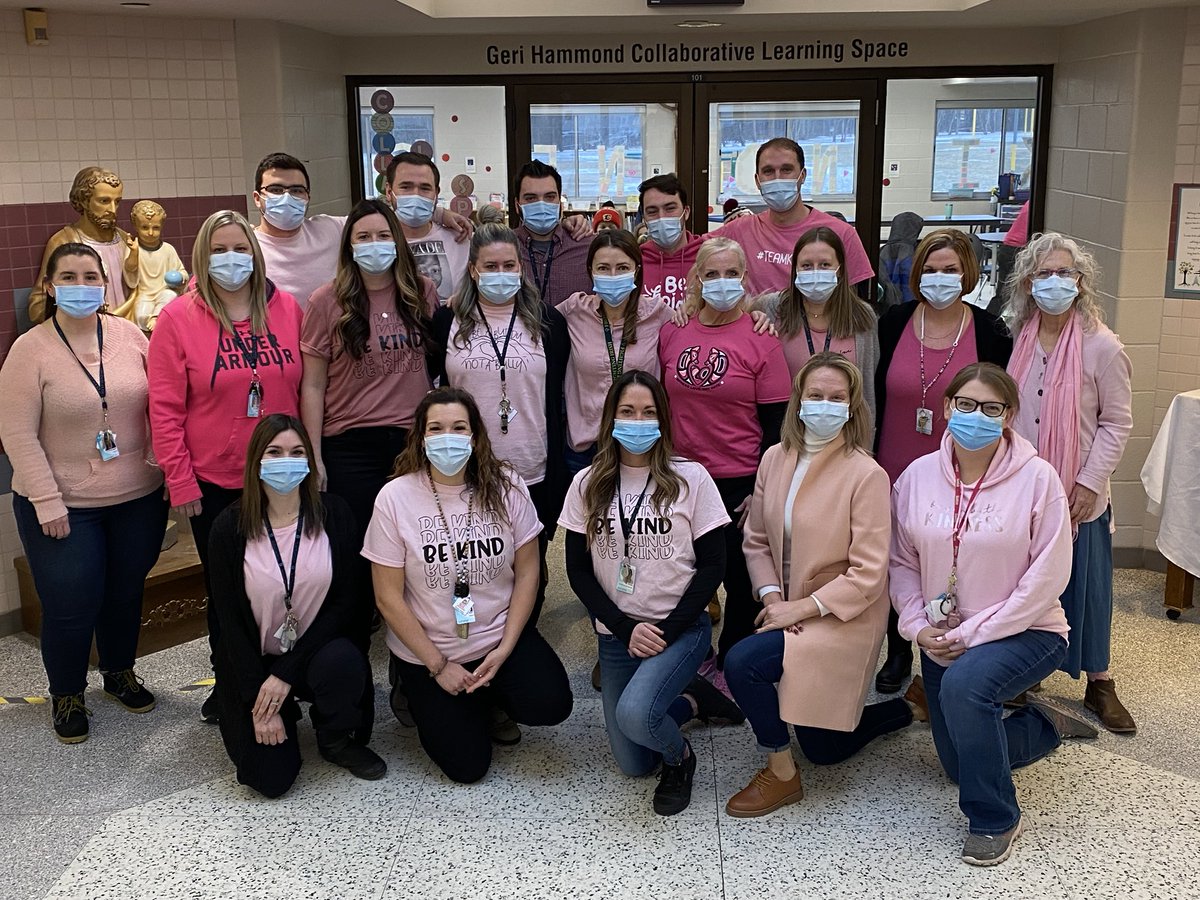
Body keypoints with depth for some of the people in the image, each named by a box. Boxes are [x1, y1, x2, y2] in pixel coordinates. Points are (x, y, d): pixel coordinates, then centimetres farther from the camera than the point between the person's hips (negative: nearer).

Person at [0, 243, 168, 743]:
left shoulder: (129, 335, -1)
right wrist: (48, 503, -14)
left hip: (139, 498, 3)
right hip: (63, 507, -3)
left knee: (126, 593, 17)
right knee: (71, 606, 3)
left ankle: (120, 673, 41)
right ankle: (67, 695, 28)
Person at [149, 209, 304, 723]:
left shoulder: (287, 309, 1)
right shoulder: (178, 318, -5)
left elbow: (306, 389, 7)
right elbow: (165, 408, -6)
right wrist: (180, 482, -8)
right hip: (214, 484, -2)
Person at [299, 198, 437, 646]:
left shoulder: (422, 293, 5)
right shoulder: (328, 301, -3)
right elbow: (312, 384, -2)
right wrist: (314, 456, -4)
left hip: (413, 440, 2)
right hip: (351, 446, -2)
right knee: (354, 557, 4)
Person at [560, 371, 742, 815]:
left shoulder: (690, 478, -5)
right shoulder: (587, 485, 1)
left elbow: (712, 565, -5)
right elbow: (578, 571, 1)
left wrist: (668, 630, -13)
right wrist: (627, 628, -11)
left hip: (681, 628, -3)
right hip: (617, 635, 4)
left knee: (634, 713, -30)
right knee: (632, 765, 6)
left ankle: (679, 757, 4)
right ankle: (690, 699, 32)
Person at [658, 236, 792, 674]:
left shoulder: (761, 339, -8)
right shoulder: (671, 332, 2)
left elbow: (776, 423, -6)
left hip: (740, 482, -3)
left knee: (740, 581, 8)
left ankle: (729, 667, 27)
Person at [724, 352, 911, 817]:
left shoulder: (867, 475, -19)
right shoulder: (775, 459, -3)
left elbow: (868, 573, -20)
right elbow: (757, 540, 5)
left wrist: (802, 608, -22)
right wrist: (771, 595, -11)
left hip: (844, 617, -6)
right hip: (790, 609, 6)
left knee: (742, 662, -27)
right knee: (824, 750, 15)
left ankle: (781, 774, -4)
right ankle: (902, 708, 43)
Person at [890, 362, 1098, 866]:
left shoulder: (1037, 478, -15)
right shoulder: (918, 476, -5)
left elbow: (1048, 576, -17)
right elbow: (902, 562, 2)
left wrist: (974, 632, -19)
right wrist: (919, 626, -12)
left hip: (1024, 631, -5)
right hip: (942, 639, 5)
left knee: (963, 684, -37)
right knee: (958, 764, 15)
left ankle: (994, 820, -15)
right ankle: (1043, 724, 45)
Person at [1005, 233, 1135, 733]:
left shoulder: (1102, 346, -9)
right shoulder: (1018, 341, 2)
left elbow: (1116, 423, -6)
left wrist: (1089, 482, -12)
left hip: (1078, 494, -3)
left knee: (1085, 585, 6)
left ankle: (1099, 683, 22)